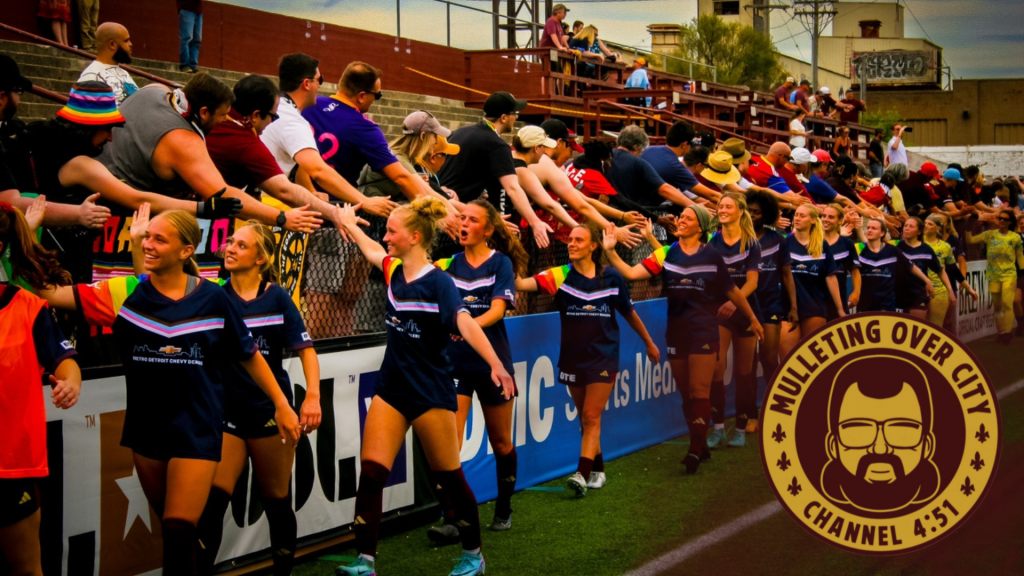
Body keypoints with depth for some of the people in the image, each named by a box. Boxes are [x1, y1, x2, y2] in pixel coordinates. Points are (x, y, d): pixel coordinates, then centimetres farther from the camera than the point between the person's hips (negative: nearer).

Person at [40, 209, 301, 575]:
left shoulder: (213, 299, -8)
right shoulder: (125, 292, -4)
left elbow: (248, 355, 4)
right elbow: (49, 293, -13)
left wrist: (282, 405, 5)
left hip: (198, 429, -3)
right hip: (146, 427, 3)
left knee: (179, 530, -10)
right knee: (170, 527, 16)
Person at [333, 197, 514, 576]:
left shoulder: (438, 283, -17)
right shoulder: (394, 271, 4)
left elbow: (465, 324, -32)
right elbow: (372, 251, 28)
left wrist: (495, 365, -45)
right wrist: (350, 225, 42)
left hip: (430, 394, -6)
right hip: (391, 389, 6)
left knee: (449, 478, 5)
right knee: (371, 473, -7)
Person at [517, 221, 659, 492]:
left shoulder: (611, 277, -4)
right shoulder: (561, 276, -5)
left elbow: (629, 313, 10)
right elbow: (522, 284, -21)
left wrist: (649, 343, 19)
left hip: (603, 358, -2)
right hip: (573, 358, 2)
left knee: (591, 418, -9)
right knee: (585, 419, 11)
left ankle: (582, 475, -16)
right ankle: (597, 470, 25)